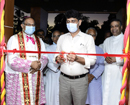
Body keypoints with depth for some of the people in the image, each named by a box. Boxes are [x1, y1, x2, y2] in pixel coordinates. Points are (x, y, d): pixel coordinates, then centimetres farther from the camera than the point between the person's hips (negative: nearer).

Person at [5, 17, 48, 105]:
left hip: (36, 78, 4)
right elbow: (11, 60, -12)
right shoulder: (14, 39, -1)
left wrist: (39, 65, -13)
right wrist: (30, 64, -17)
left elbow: (44, 57, 8)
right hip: (18, 79, -4)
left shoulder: (39, 41, 15)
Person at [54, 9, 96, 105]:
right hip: (64, 79, 3)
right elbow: (56, 55, 16)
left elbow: (92, 60, -5)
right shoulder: (62, 38, 12)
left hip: (80, 80, -3)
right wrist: (57, 58, -8)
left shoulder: (88, 38, 1)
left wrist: (77, 59, -21)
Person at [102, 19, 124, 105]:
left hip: (119, 72, -4)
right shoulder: (107, 41, 18)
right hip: (107, 72, 4)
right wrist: (105, 58, -2)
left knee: (117, 95, -7)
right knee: (106, 94, 4)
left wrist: (116, 59, -13)